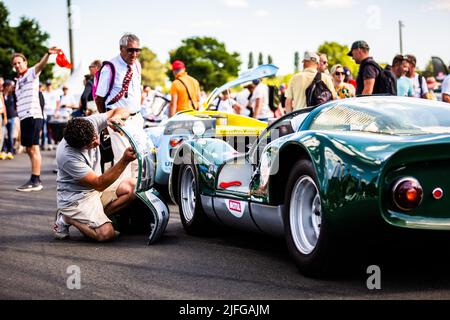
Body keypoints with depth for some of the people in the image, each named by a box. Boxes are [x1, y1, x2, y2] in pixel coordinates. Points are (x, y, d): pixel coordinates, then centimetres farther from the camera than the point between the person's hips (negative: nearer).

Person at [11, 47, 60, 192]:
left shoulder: (31, 73, -1)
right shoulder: (19, 80, 23)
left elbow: (41, 65, -22)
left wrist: (48, 54, -43)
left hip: (32, 115, -9)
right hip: (24, 117, 9)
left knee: (34, 148, -11)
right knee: (29, 149, 11)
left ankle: (35, 181, -12)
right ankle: (35, 180, 16)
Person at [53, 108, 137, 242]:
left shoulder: (90, 123, -15)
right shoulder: (68, 157, -32)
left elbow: (123, 111, -4)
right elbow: (99, 184, -29)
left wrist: (116, 116, -30)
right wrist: (125, 160, -38)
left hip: (96, 189, 8)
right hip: (75, 197, -8)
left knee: (132, 186, -15)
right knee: (106, 234, -23)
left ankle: (97, 217, -3)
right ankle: (66, 218, 1)